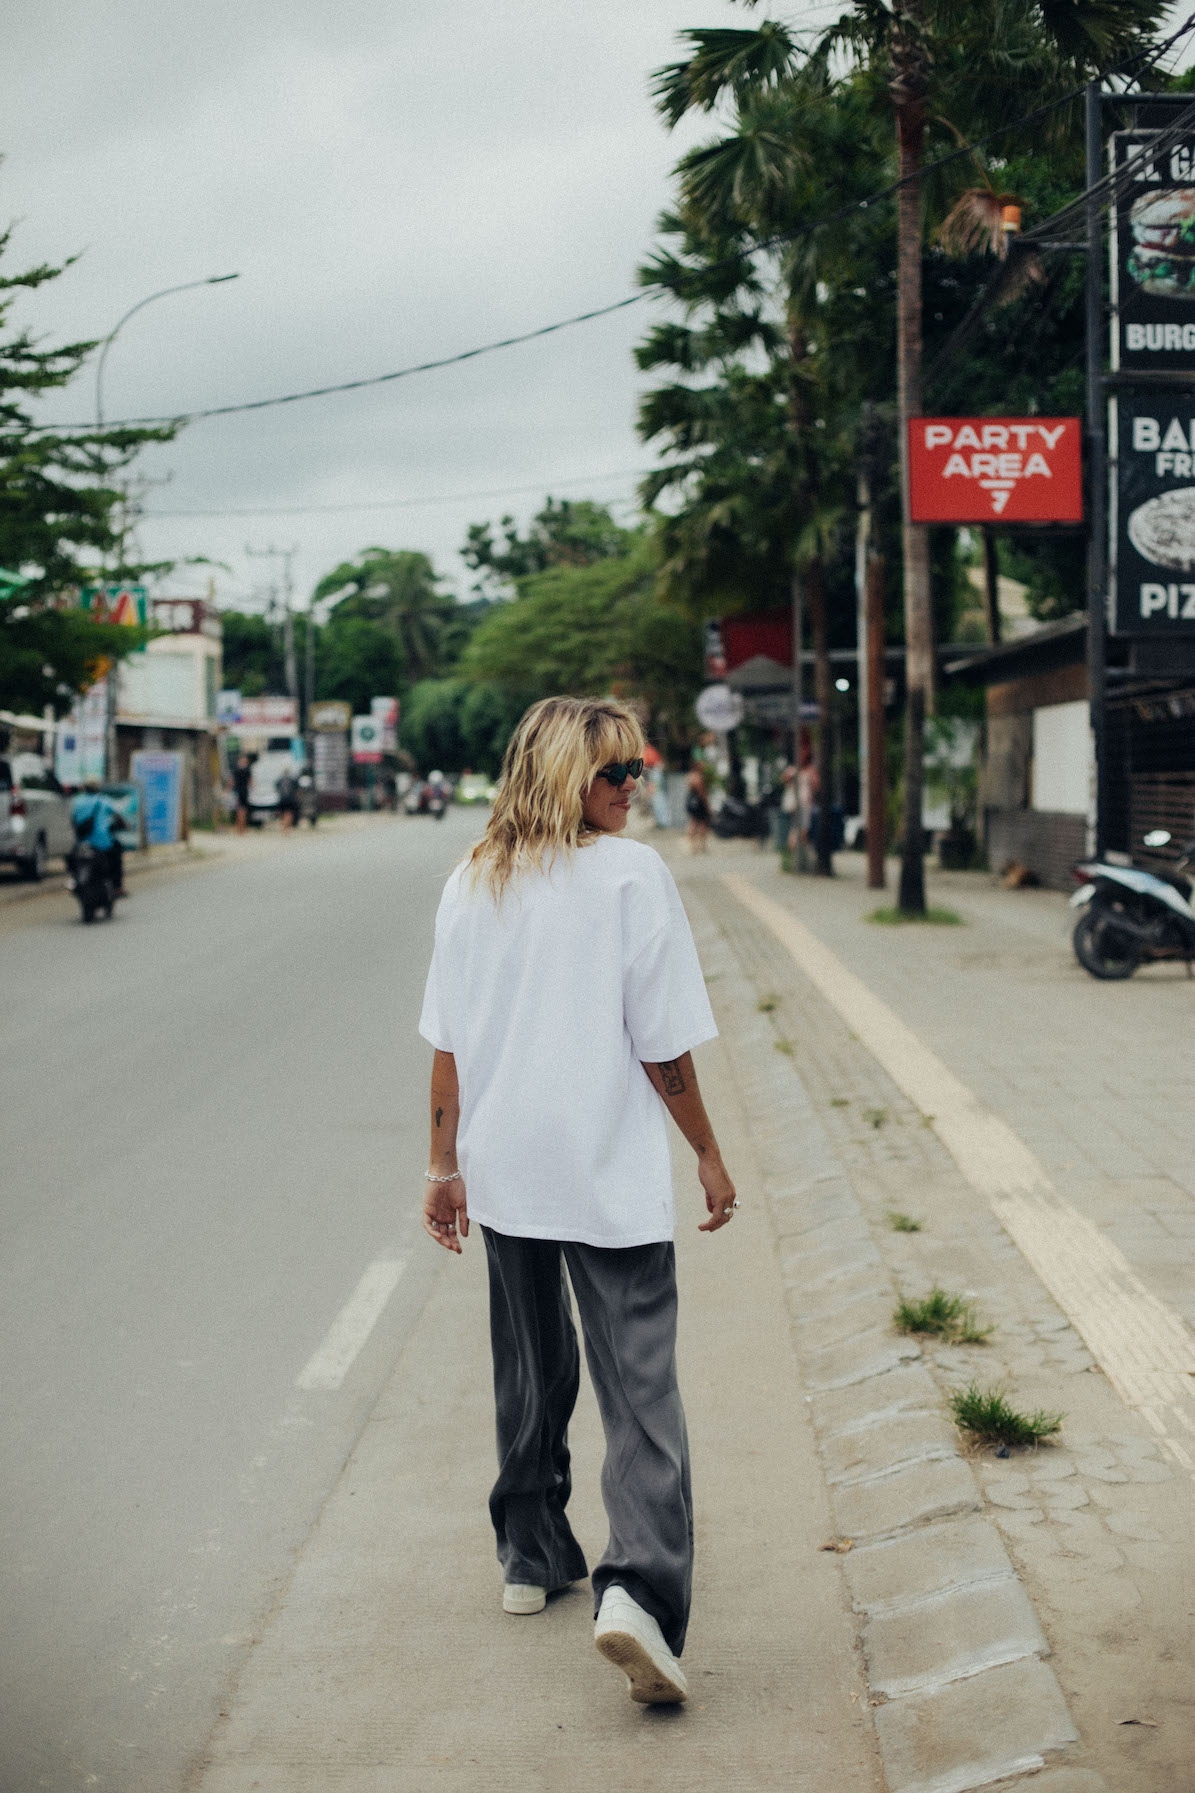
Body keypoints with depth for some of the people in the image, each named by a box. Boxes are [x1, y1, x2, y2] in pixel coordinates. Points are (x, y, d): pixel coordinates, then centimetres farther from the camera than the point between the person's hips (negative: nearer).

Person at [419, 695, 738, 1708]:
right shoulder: (632, 874, -10)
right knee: (639, 1387, -4)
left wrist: (444, 1165, 13)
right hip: (612, 1177, -5)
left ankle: (534, 1557, 32)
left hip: (503, 1172, 5)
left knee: (531, 1373, 21)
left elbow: (447, 1044, 6)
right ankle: (638, 1588, -18)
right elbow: (662, 1045, -10)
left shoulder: (473, 882, 5)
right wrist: (707, 1151, 1)